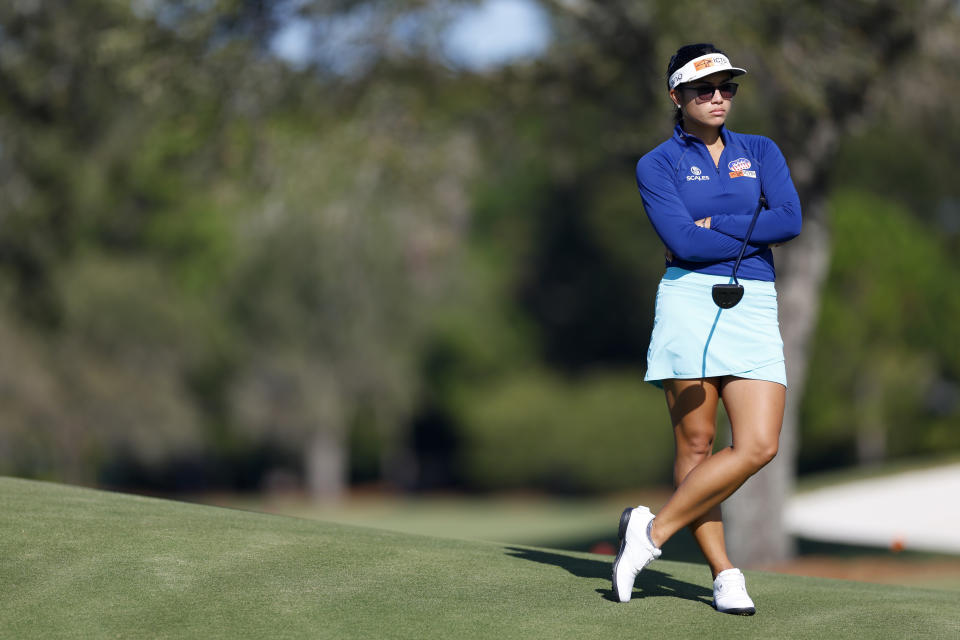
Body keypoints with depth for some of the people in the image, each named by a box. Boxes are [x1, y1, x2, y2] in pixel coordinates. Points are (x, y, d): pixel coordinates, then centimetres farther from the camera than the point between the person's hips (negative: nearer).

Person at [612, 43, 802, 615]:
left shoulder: (762, 153, 17)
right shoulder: (657, 165, 6)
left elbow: (790, 219, -1)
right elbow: (682, 241, -9)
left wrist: (713, 225, -5)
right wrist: (754, 236, -2)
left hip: (756, 309, 3)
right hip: (691, 301, -3)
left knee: (759, 446, -11)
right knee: (696, 444, -7)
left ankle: (653, 530, -2)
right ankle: (724, 574, 0)